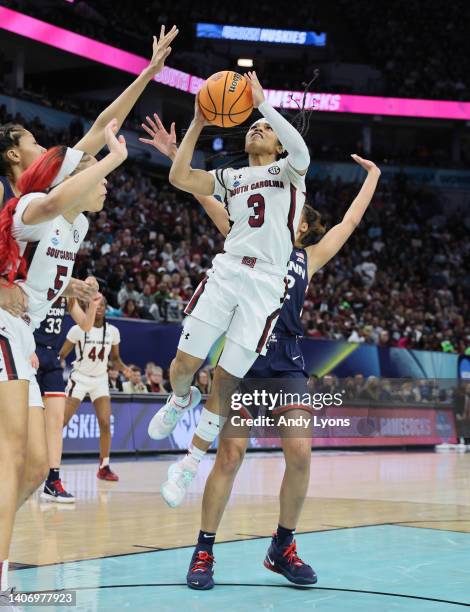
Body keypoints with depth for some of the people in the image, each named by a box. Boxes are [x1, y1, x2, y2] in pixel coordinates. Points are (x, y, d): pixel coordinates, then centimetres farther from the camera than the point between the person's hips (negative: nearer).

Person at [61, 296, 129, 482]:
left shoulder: (113, 331, -1)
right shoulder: (78, 330, -11)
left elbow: (115, 358, 10)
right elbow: (61, 355, -7)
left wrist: (125, 369, -10)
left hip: (100, 380, 3)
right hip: (80, 378, -3)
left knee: (105, 423, -9)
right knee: (61, 422, -8)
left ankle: (104, 467, 0)